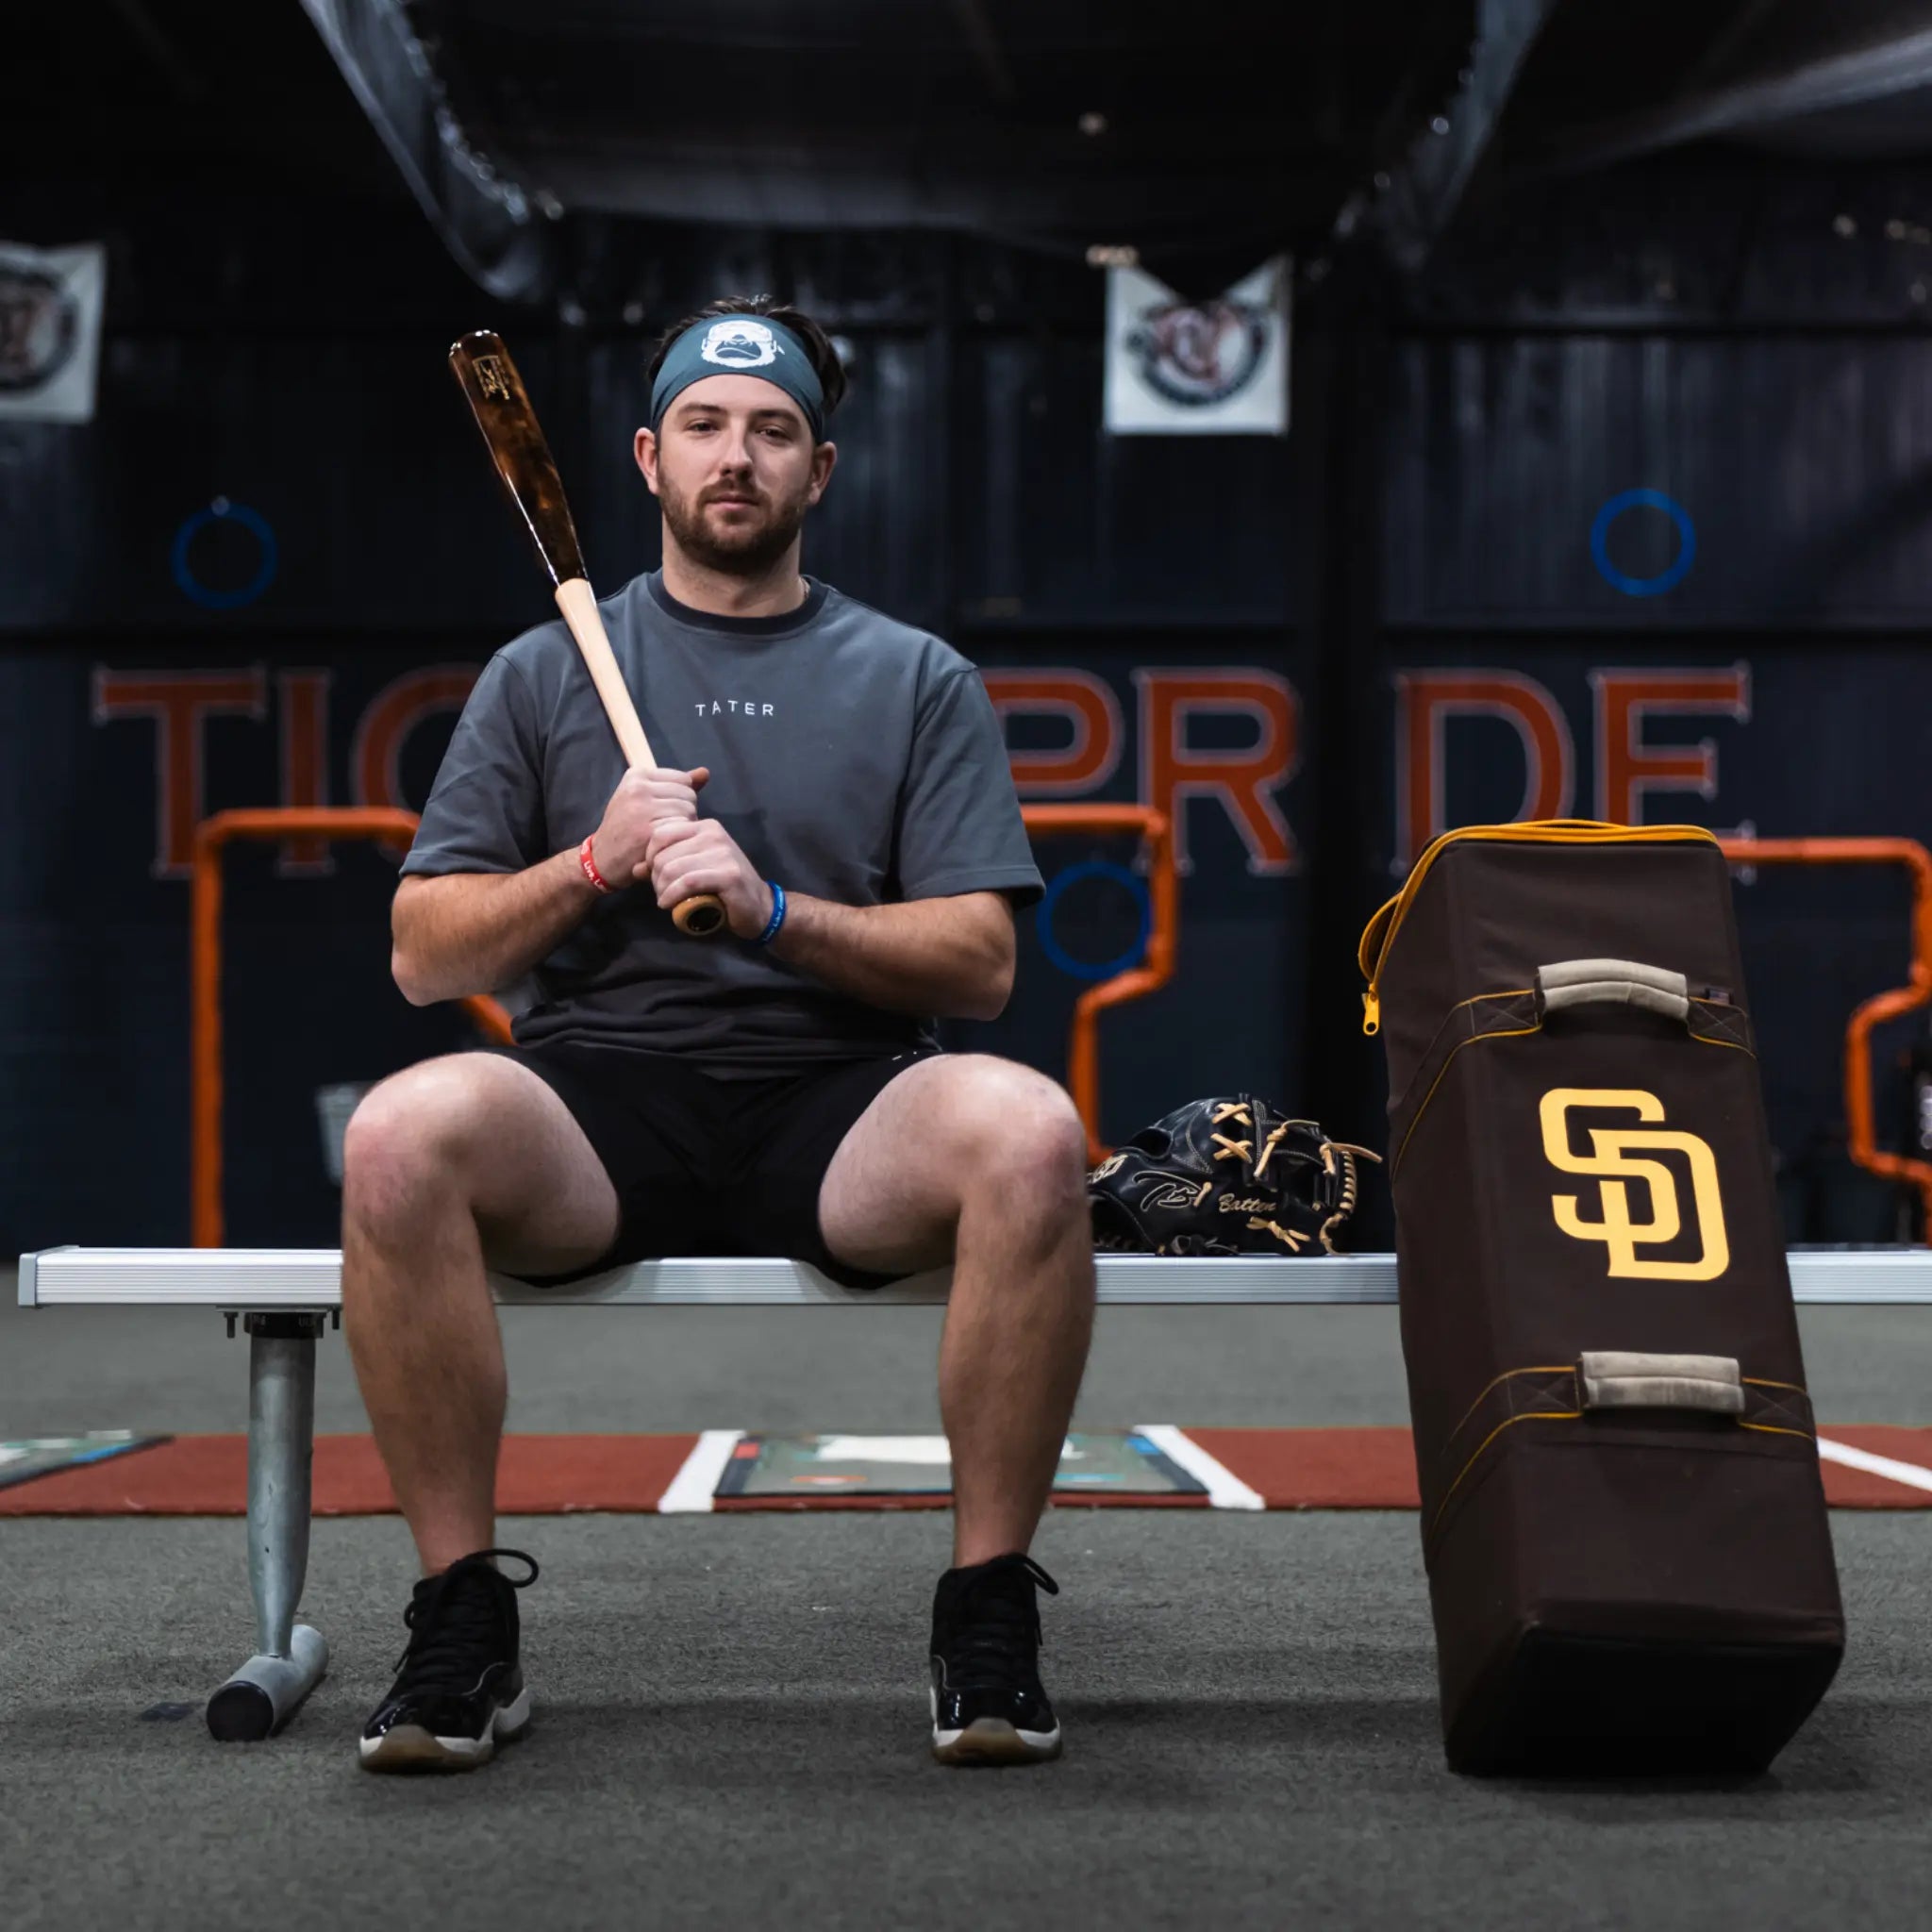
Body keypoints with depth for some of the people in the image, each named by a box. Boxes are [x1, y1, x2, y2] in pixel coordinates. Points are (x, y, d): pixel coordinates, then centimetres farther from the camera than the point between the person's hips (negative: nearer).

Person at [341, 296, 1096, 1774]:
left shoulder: (919, 681, 14)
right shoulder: (545, 672, 15)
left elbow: (981, 962, 3)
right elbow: (424, 958, 10)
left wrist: (771, 907, -12)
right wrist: (590, 866, -7)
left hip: (838, 1103, 0)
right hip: (601, 1093, 1)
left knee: (1031, 1134, -34)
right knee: (401, 1135, -33)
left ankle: (989, 1612, -18)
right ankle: (464, 1622, -17)